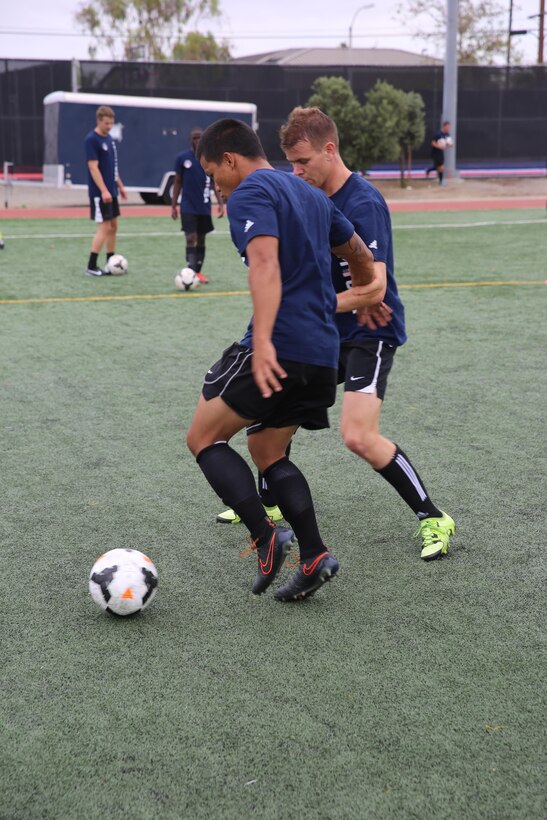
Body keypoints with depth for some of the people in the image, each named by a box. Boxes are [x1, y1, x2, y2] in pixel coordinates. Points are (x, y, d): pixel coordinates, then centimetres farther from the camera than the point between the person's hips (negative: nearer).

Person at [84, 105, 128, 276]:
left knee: (113, 226, 11)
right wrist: (104, 191, -25)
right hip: (100, 193, -9)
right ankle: (91, 267, -4)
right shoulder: (91, 139, -14)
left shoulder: (109, 138, 12)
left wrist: (120, 186, 20)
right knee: (104, 227, -9)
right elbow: (93, 167, -19)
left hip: (111, 191, 9)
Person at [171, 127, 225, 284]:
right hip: (188, 207, -2)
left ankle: (198, 272, 19)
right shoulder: (182, 158, -2)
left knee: (201, 239, 10)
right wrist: (173, 205, 1)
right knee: (191, 239, -12)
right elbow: (178, 183, 4)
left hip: (204, 207, 2)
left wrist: (221, 203, -3)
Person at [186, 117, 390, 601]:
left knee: (204, 437, 2)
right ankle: (314, 556, 9)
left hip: (279, 347, -9)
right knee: (267, 452, 19)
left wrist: (263, 341, -33)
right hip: (322, 353, 9)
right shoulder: (311, 195, 22)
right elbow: (360, 254, 34)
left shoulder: (250, 193, -6)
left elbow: (265, 263, -23)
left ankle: (266, 539, -10)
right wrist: (367, 298, 53)